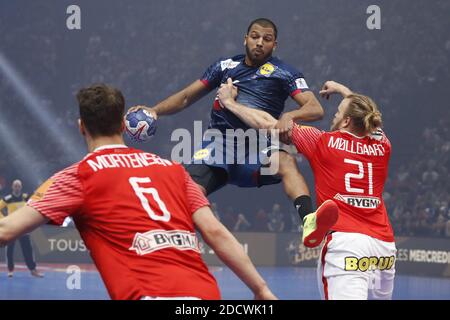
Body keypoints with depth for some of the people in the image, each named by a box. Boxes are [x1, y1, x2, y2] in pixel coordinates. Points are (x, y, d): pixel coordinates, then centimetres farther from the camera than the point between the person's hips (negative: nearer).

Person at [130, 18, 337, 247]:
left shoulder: (284, 73, 9)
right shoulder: (226, 66, 18)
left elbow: (316, 109, -3)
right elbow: (186, 97, 23)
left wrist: (289, 116, -25)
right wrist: (154, 110, 5)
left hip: (258, 147, -3)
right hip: (219, 140, 3)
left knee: (286, 162, -37)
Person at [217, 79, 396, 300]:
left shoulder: (323, 142, 2)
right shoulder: (381, 147, 12)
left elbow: (268, 124, 10)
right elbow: (371, 119, 37)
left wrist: (229, 102, 24)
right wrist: (343, 91, 53)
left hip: (345, 242, -5)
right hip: (384, 246, 5)